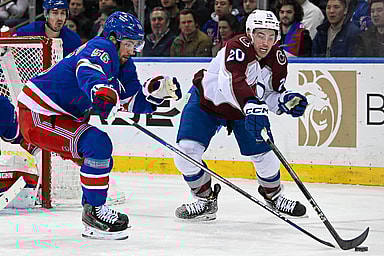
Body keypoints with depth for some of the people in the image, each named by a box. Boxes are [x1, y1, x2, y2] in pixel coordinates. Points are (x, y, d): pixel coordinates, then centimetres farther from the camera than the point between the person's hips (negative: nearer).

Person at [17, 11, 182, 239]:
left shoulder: (123, 64, 11)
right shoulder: (100, 49, -18)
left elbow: (134, 101, 8)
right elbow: (88, 73, -41)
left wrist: (157, 91, -10)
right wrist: (104, 95, -60)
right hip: (38, 117, -11)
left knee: (102, 161, 16)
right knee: (98, 143, -22)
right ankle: (94, 210, -12)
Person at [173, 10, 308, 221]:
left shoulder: (278, 60, -15)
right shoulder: (237, 48, -34)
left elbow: (271, 95, -5)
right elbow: (233, 81, -52)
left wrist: (285, 100, -28)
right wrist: (251, 105, -68)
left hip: (247, 108, 4)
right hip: (207, 100, -4)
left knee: (264, 154, -4)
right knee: (186, 150, -18)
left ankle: (273, 195, 27)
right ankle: (205, 199, 3)